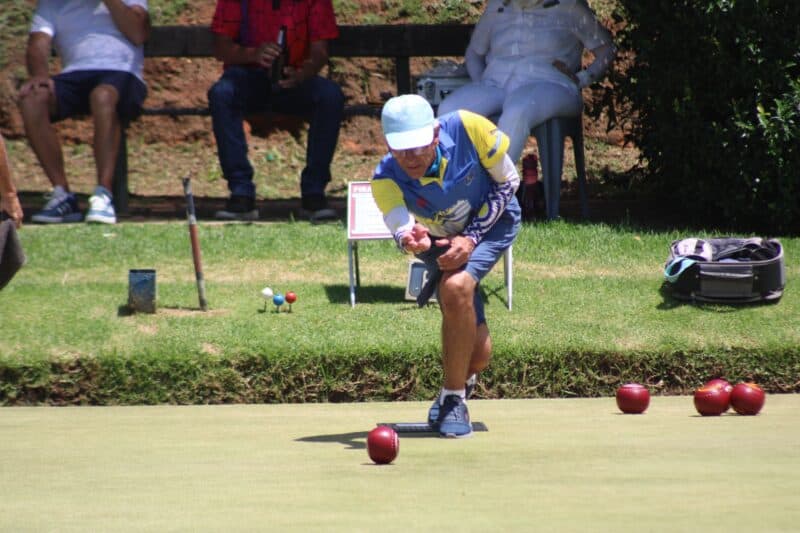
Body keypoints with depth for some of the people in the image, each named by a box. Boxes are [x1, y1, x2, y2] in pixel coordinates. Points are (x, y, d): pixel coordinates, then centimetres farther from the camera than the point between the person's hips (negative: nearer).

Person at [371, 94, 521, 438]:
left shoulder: (467, 129, -33)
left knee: (456, 288, -32)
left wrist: (471, 238, -25)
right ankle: (462, 380, 36)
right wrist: (411, 240, -71)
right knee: (474, 353, -3)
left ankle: (453, 400, -16)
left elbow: (508, 182, -18)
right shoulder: (386, 180, -31)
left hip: (492, 222, -2)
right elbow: (401, 228, -46)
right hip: (440, 239, 2)